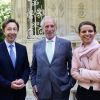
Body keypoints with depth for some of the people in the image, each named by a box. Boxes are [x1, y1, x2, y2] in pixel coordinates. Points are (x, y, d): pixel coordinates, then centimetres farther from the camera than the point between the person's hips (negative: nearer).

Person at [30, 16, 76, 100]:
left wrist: (71, 83, -3)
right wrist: (34, 83, 3)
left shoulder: (66, 43, 0)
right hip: (42, 90, 2)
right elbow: (33, 68, 11)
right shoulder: (37, 45, 6)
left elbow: (72, 66, 3)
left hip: (62, 89, -1)